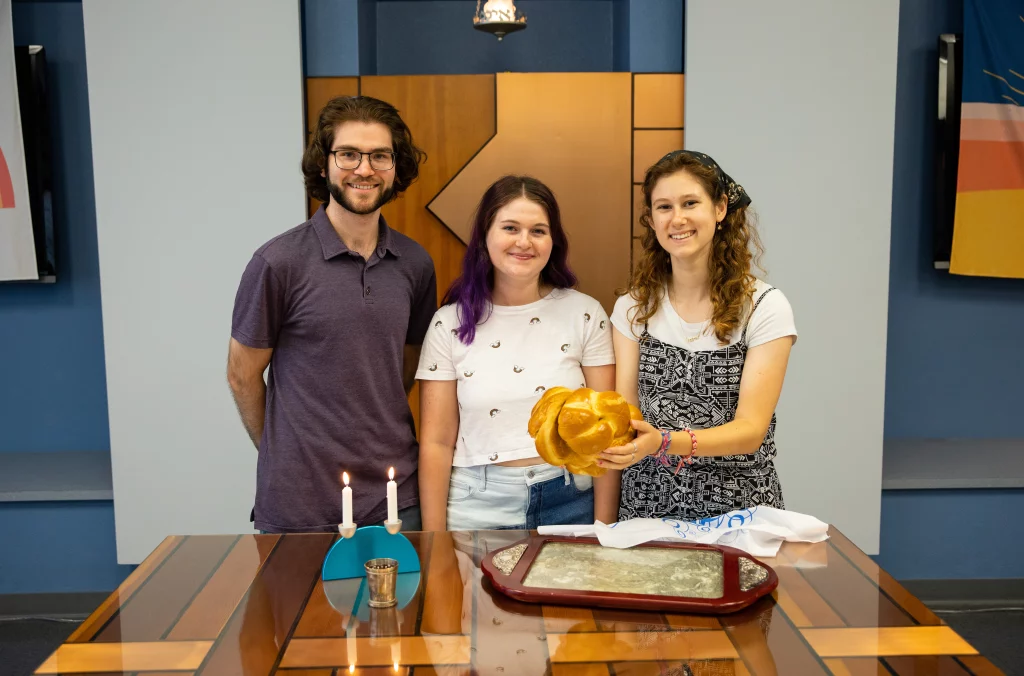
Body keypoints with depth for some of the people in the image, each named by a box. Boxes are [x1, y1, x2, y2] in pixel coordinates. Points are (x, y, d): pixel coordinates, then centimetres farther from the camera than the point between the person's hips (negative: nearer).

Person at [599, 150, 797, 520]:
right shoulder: (633, 308, 4)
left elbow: (751, 430, -12)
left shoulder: (765, 307, -5)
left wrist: (664, 442, -28)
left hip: (736, 507, -1)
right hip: (648, 505, 2)